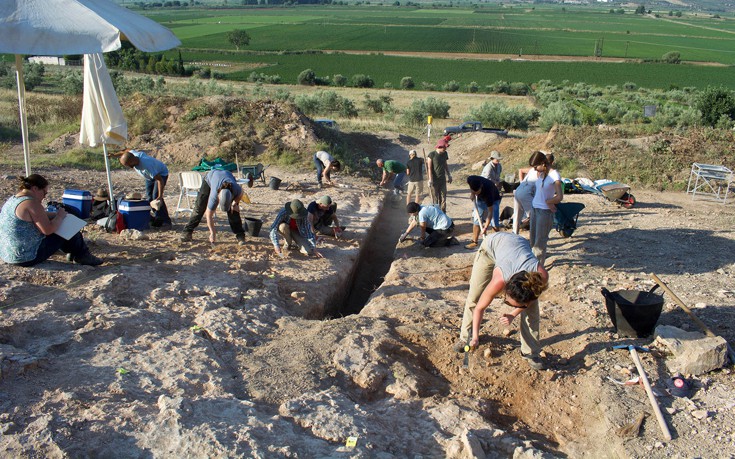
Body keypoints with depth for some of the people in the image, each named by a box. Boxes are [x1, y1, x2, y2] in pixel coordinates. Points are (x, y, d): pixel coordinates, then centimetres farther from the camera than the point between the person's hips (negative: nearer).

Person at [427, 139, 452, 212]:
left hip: (442, 179, 5)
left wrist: (448, 175, 18)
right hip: (435, 180, -5)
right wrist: (430, 180, -16)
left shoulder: (445, 154, 6)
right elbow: (429, 168, -11)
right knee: (435, 198, 1)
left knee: (443, 197, 4)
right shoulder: (432, 154, -10)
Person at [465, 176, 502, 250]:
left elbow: (490, 212, -37)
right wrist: (472, 193, -15)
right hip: (480, 199, 5)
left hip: (493, 200, -5)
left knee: (494, 223, -13)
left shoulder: (488, 190, -43)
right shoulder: (470, 179, -34)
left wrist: (485, 228, -39)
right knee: (476, 219, 0)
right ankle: (474, 242, 7)